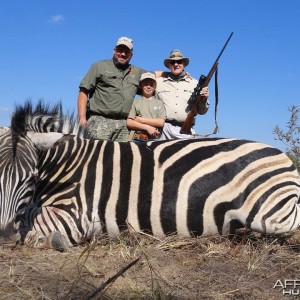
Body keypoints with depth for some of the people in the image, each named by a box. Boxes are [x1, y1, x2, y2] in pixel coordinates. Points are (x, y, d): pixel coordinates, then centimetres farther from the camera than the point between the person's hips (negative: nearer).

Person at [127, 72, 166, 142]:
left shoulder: (159, 103, 13)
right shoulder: (135, 102, 11)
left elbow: (161, 122, 2)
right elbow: (129, 123, 3)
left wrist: (141, 119, -1)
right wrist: (147, 127, -7)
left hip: (154, 139, 0)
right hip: (137, 139, 0)